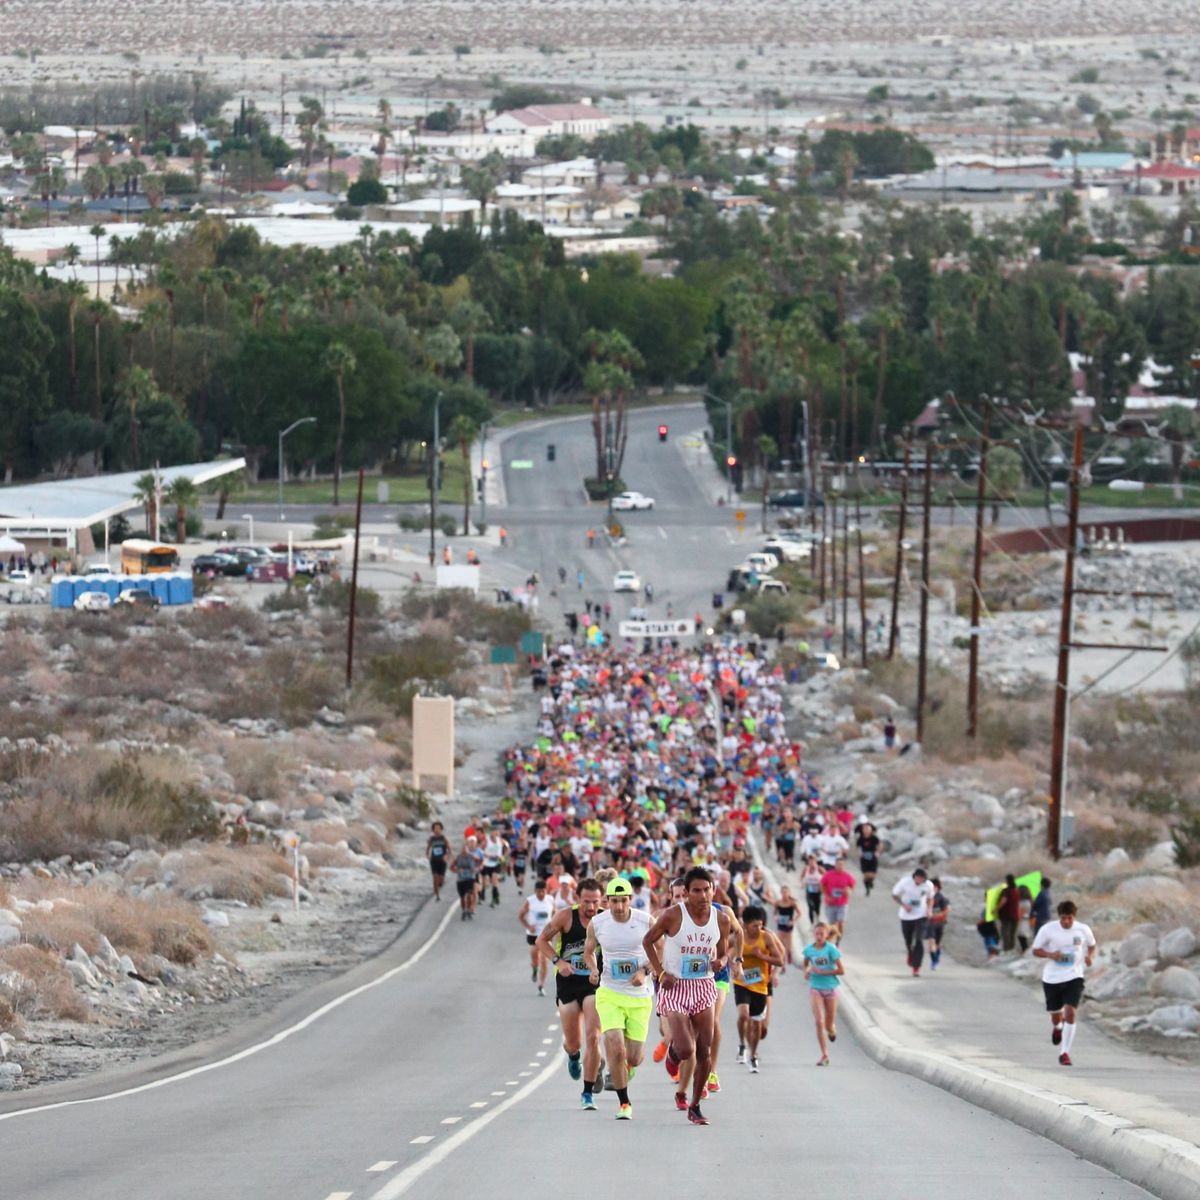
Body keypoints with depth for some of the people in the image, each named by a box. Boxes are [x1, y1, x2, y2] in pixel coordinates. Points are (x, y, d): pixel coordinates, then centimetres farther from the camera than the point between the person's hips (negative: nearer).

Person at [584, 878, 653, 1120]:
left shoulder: (646, 921, -7)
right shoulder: (597, 923, -5)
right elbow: (588, 952, 13)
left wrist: (644, 971, -15)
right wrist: (592, 969, -8)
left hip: (640, 997, 1)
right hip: (610, 994, -1)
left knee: (634, 1058, 3)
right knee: (615, 1050, -17)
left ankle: (626, 1066, 43)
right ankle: (624, 1103, 0)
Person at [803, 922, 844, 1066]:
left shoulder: (831, 949, -11)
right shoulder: (809, 949, -2)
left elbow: (841, 971, -12)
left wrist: (821, 972, -17)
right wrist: (806, 971, -1)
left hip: (830, 988, -1)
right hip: (815, 988, 1)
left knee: (829, 1026, 7)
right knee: (819, 1022, -12)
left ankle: (832, 1029, 46)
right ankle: (825, 1055, -6)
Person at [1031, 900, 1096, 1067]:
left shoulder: (1083, 930, -3)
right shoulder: (1048, 930, -8)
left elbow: (1092, 945, 15)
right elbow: (1036, 951, -1)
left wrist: (1091, 957, -7)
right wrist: (1050, 954, -21)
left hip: (1074, 977, -1)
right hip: (1052, 978, 1)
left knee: (1070, 1012, -16)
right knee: (1055, 1013, 14)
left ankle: (1065, 1052, -10)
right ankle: (1057, 1027, 55)